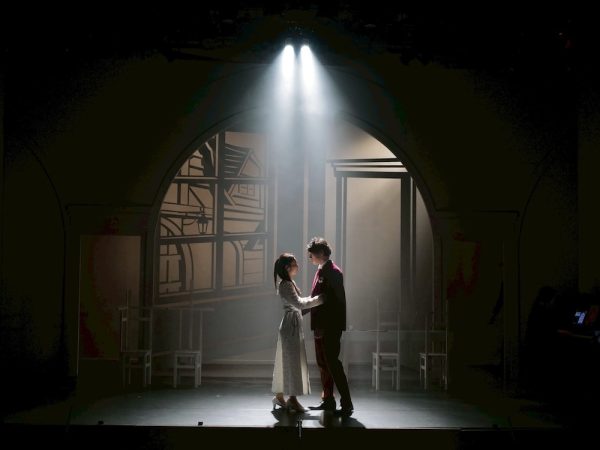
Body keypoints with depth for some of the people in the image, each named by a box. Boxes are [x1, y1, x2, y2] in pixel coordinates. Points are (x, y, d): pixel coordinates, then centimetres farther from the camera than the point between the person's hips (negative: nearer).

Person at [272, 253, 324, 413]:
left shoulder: (290, 283, 13)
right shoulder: (285, 285, -17)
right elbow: (299, 303, -26)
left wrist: (316, 299, 12)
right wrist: (321, 298, -23)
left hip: (292, 326, 10)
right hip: (291, 325, -10)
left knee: (285, 362, 13)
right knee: (293, 362, -5)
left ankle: (279, 396, 21)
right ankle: (292, 399, 1)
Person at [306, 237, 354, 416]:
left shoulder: (333, 272, -14)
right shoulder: (321, 271, 14)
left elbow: (337, 302, -20)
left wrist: (323, 327, -21)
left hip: (330, 327, -10)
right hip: (321, 327, 10)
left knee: (332, 363, -8)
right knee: (323, 364, 15)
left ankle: (346, 404, -3)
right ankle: (327, 400, 25)